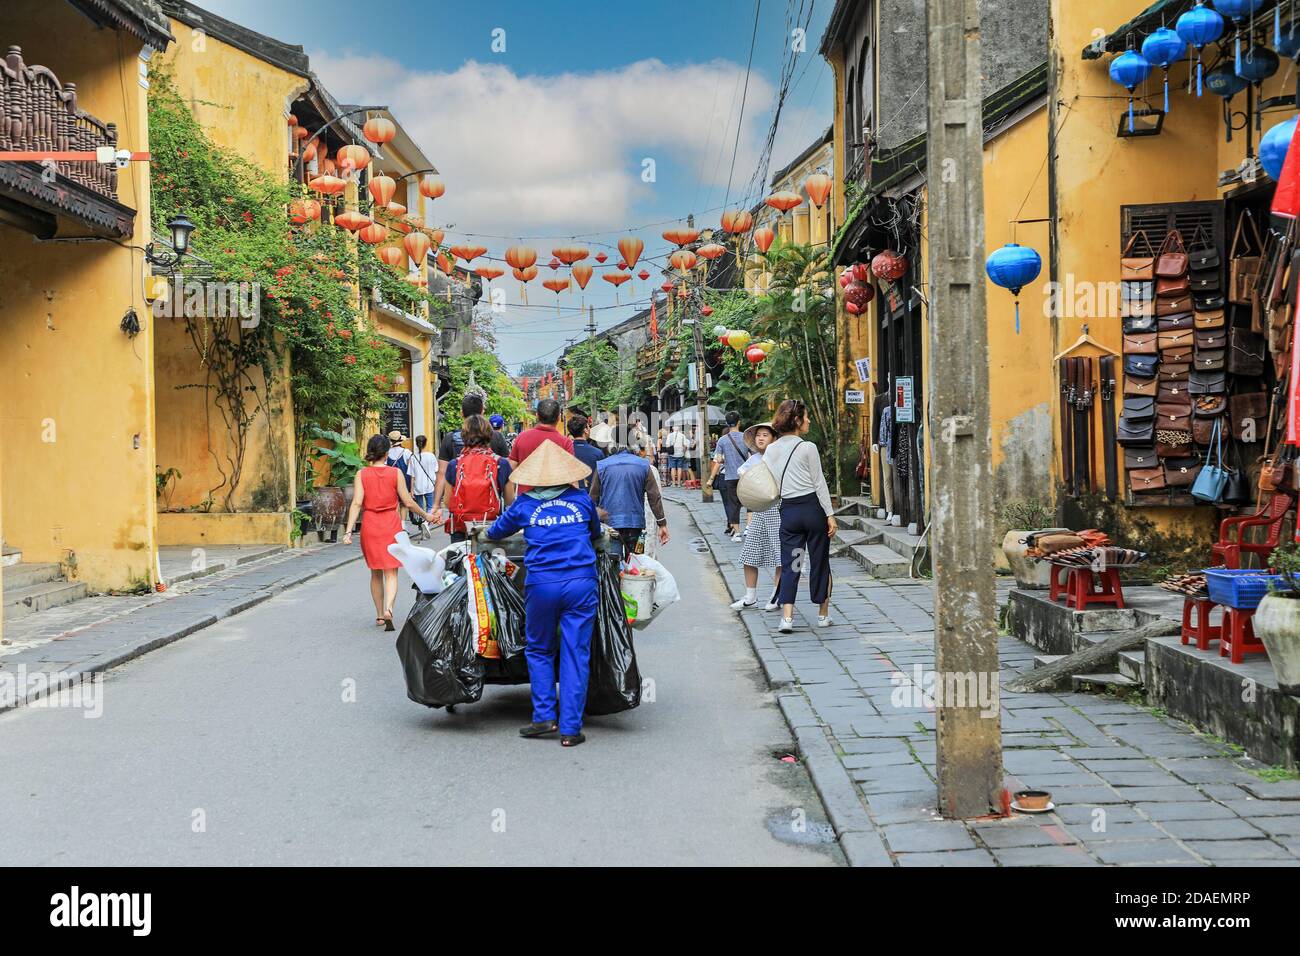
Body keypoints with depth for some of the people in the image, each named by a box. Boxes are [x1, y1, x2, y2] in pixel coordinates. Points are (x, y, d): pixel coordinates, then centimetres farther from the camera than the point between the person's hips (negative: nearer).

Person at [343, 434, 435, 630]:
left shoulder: (361, 474, -2)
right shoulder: (395, 473, -4)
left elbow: (357, 503, -11)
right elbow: (408, 502, -1)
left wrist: (349, 531, -13)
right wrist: (426, 515, 14)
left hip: (370, 526, 2)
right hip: (392, 525, -2)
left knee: (375, 573, 16)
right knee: (391, 573, 1)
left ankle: (379, 615, 23)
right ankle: (388, 608, -23)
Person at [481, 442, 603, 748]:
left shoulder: (525, 504, 7)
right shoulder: (582, 499, 9)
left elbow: (494, 532, 24)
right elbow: (597, 533, 28)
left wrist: (483, 535, 47)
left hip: (541, 585, 0)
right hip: (582, 582, 0)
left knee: (539, 650, 17)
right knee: (575, 654, 3)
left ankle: (545, 716, 10)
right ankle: (570, 728, 3)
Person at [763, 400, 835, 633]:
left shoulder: (770, 450, 5)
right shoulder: (807, 448, -9)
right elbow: (819, 483, -7)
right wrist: (830, 514, -4)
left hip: (789, 511, 4)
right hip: (813, 508, -3)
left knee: (789, 565, 4)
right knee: (819, 561, 10)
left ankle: (787, 617, -9)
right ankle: (823, 614, 20)